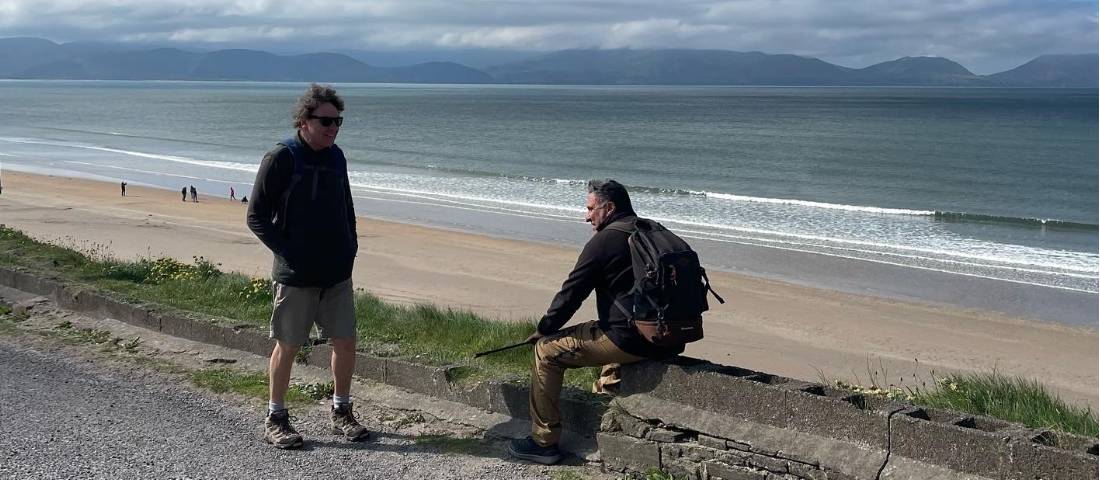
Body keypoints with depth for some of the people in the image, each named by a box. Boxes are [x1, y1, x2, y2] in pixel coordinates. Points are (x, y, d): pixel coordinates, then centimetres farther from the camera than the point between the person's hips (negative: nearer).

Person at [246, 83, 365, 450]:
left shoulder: (336, 157, 9)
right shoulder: (281, 159, -10)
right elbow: (257, 217, -9)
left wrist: (350, 247, 9)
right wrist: (289, 254, -14)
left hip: (338, 274, 6)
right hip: (296, 277, -5)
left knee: (345, 343, 7)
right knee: (287, 347, 5)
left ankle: (342, 413, 23)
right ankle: (275, 420, 19)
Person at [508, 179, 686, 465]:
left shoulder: (604, 241, -10)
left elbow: (571, 293, -6)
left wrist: (544, 330, 10)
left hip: (632, 342, -9)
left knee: (546, 351, 3)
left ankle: (544, 442, 8)